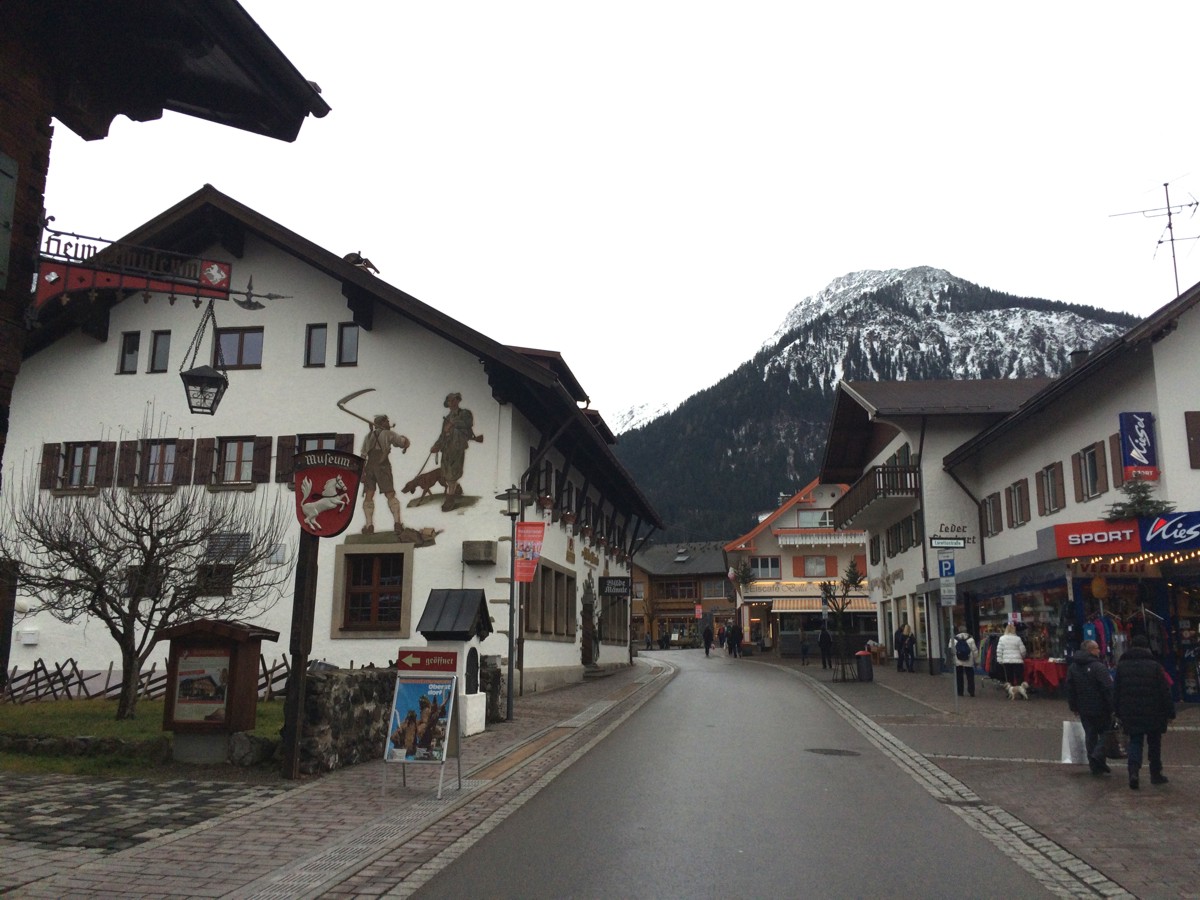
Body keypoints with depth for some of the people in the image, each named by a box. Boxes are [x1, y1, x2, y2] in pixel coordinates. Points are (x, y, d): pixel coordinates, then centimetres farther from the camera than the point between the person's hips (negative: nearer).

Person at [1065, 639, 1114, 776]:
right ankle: (1098, 754, -11)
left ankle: (1095, 766, 13)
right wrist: (1112, 707, -12)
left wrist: (1074, 707, 17)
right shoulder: (1098, 667, -15)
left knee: (1090, 735, 11)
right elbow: (1108, 689, -18)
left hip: (1083, 710, 6)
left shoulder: (1072, 667, 7)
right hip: (1100, 708, -6)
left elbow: (1070, 689, 11)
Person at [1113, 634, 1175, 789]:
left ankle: (1133, 771, -14)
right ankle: (1156, 774, 22)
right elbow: (1165, 692, -7)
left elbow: (1116, 692, 7)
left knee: (1135, 742, 6)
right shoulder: (1154, 666, -8)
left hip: (1130, 714, 2)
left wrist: (1119, 713, 15)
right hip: (1153, 713, -2)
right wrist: (1170, 712, 1)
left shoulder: (1121, 666, 2)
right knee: (1154, 743, 14)